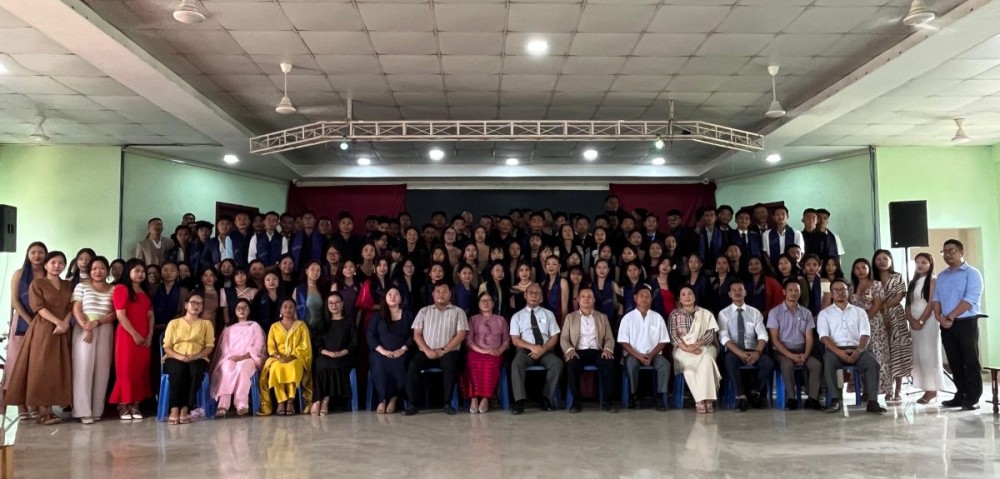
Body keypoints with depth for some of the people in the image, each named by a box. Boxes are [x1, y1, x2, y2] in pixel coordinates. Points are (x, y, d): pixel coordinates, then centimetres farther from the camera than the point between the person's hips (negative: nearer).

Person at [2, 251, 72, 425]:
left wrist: (65, 323, -12)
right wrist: (57, 322, -18)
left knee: (57, 370, 2)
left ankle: (49, 409, 6)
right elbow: (38, 306, -9)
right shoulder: (37, 283, 2)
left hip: (62, 331, 4)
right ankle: (42, 411, -5)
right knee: (41, 368, -6)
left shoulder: (68, 285, 14)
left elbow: (71, 307, 7)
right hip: (42, 329, -4)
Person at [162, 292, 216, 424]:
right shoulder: (174, 323, 17)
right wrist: (180, 356, -14)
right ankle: (174, 409, -37)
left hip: (197, 359, 0)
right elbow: (167, 346, 6)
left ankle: (185, 409, -36)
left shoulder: (206, 324, 18)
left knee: (195, 371, -36)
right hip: (175, 359, 0)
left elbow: (209, 346, 7)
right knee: (179, 370, -36)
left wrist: (196, 356, -13)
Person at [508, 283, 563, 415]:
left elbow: (554, 337, 7)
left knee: (557, 363, -30)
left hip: (545, 351, 1)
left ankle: (547, 398, -19)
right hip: (525, 350, -1)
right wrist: (532, 347, -16)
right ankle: (519, 401, -34)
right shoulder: (517, 316, 10)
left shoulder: (548, 314, 14)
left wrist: (543, 349, -12)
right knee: (516, 364, -34)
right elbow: (515, 340, 0)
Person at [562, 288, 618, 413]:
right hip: (578, 352, -1)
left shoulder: (602, 317, 20)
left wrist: (608, 349, -11)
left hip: (597, 351, 1)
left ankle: (607, 400, -22)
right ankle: (576, 400, -23)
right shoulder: (570, 317, 17)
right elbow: (563, 338, 8)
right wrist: (569, 349, -14)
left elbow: (609, 338, 12)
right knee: (572, 364, -36)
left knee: (609, 363, -32)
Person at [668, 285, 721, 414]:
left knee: (706, 360, -35)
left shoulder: (705, 313, 14)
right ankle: (701, 399, -33)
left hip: (704, 347, 0)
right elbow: (673, 335, 1)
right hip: (683, 349, 0)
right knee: (689, 363, -34)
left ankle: (702, 399, -37)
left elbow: (711, 333, 2)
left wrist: (697, 344, -15)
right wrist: (686, 348, -16)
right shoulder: (674, 314, 12)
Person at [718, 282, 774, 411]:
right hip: (734, 351, -2)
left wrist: (757, 352, -20)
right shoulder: (723, 313, 5)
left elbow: (762, 335, 0)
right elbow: (724, 337, -7)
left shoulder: (755, 312, 11)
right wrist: (740, 353, -22)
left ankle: (755, 392, -2)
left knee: (769, 363, -28)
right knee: (730, 360, -37)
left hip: (752, 351, 2)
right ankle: (741, 396, -22)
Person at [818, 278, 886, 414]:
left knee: (873, 363, -28)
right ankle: (835, 401, -32)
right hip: (835, 350, -2)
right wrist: (840, 352, -18)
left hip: (856, 349, 2)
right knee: (828, 362, -35)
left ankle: (872, 401, -27)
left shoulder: (859, 311, 17)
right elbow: (824, 337, -1)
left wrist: (858, 351, -17)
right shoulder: (825, 313, 13)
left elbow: (865, 334, 4)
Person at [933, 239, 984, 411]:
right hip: (946, 326, 6)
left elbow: (970, 299, -15)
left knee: (970, 361, -3)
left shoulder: (972, 273, -4)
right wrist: (939, 317, -8)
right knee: (955, 362, 9)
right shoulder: (941, 276, 16)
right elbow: (936, 298, 11)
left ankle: (973, 398, 1)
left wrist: (950, 317, -18)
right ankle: (960, 396, 17)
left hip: (967, 323, -6)